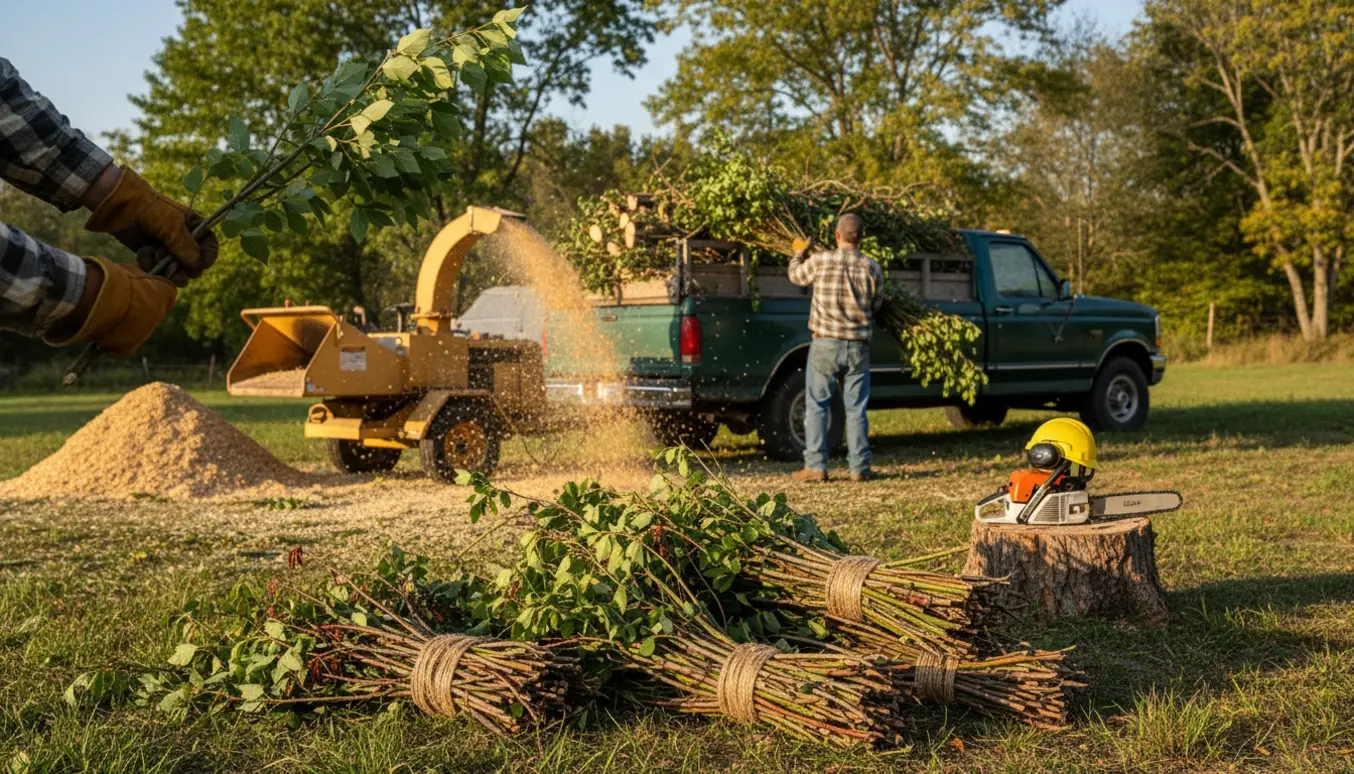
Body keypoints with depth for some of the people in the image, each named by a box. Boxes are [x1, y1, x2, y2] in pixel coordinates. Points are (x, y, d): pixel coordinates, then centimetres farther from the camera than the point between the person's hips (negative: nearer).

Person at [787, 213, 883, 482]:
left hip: (825, 344, -2)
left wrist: (799, 252, 31)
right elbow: (876, 306, 7)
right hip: (858, 347, 2)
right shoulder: (872, 268, -4)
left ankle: (816, 466, 2)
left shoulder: (819, 261, -9)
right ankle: (860, 467, 9)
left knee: (816, 406, 5)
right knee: (856, 408, 8)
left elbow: (796, 276, 12)